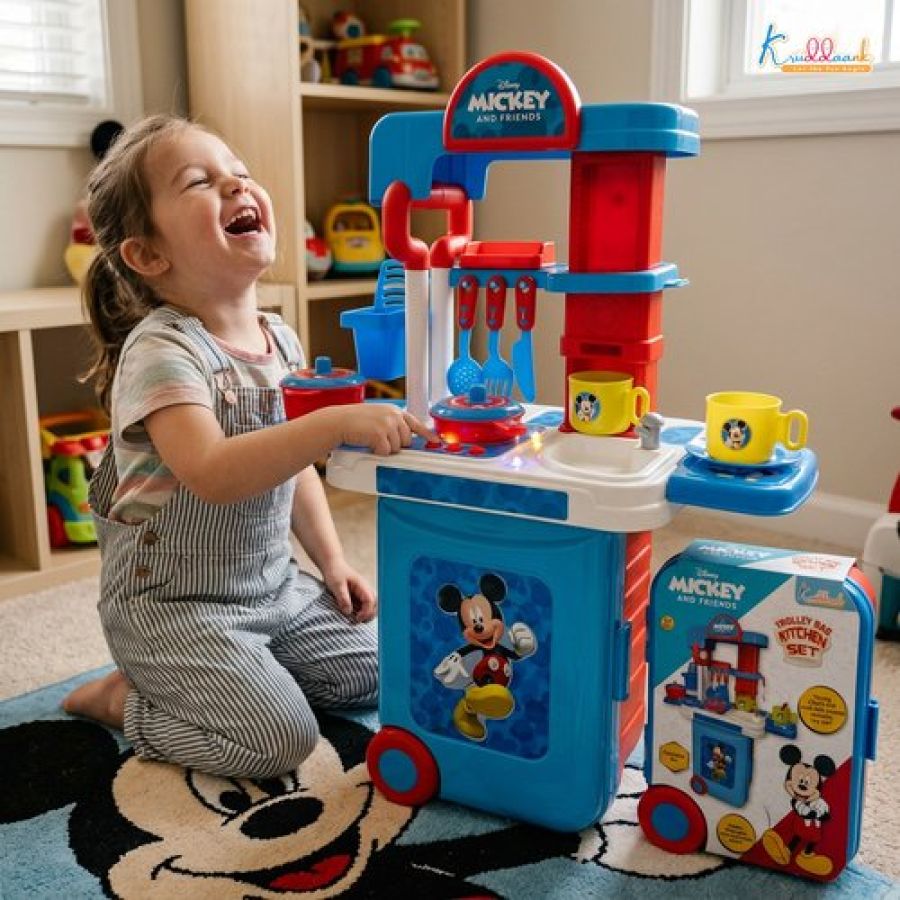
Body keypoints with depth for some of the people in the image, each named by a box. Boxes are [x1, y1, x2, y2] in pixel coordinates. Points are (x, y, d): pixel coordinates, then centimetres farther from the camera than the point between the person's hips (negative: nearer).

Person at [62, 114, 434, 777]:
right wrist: (337, 423, -45)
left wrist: (331, 560, 10)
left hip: (273, 585, 8)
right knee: (281, 738, -16)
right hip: (173, 601, -7)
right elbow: (212, 474, -38)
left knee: (369, 669, 8)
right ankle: (123, 700, 7)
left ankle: (206, 675, 20)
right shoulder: (161, 350, -21)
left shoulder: (280, 339, 3)